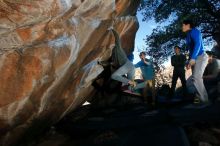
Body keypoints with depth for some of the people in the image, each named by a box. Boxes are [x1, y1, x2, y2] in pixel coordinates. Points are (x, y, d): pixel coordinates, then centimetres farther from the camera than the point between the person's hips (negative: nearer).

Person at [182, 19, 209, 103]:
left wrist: (192, 58, -31)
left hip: (200, 57, -10)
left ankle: (204, 100, -14)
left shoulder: (194, 31, -4)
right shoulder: (189, 35, 23)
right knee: (197, 79, 7)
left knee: (196, 79, -19)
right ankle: (201, 98, 12)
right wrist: (189, 62, 22)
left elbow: (198, 44, -21)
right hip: (195, 59, 10)